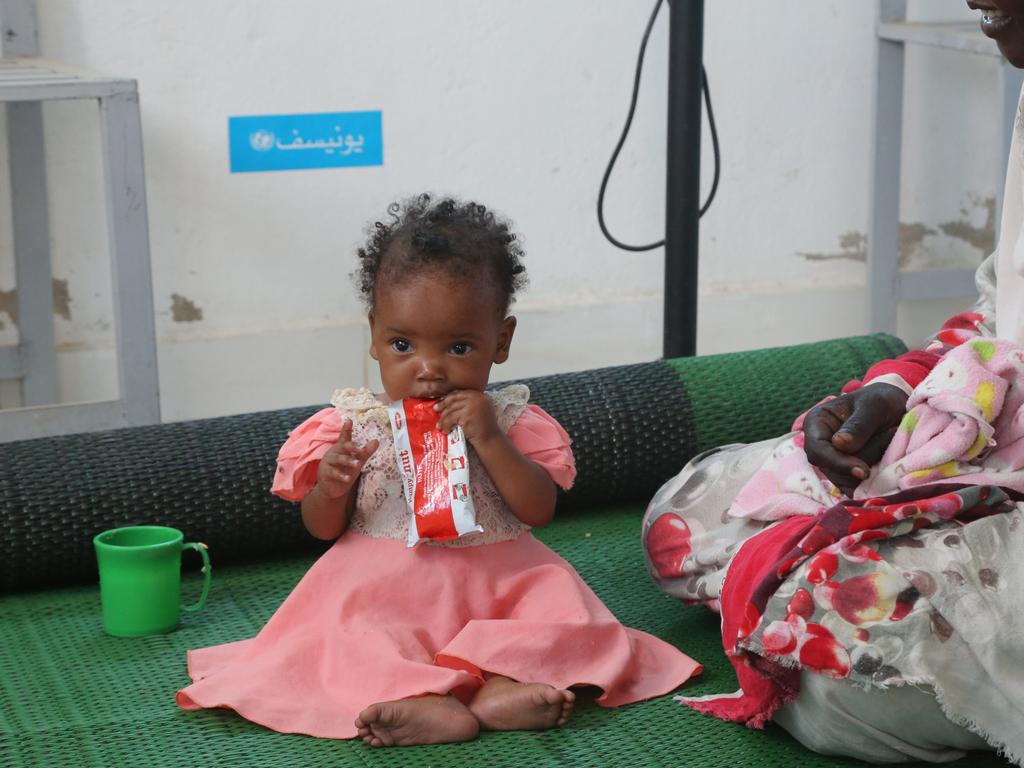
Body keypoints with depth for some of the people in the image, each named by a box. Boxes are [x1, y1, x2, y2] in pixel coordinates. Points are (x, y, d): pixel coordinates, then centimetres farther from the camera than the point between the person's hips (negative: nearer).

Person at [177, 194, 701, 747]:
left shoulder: (510, 421, 0)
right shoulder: (354, 425, -1)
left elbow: (539, 510, -8)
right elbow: (323, 529, 4)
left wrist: (489, 441, -20)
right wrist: (330, 488, -20)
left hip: (493, 582, 1)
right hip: (381, 588, -1)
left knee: (562, 602, -22)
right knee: (339, 629, -28)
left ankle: (501, 684, -41)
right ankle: (425, 704, -45)